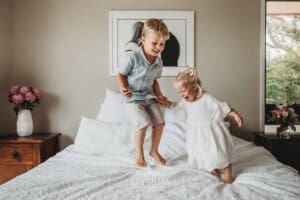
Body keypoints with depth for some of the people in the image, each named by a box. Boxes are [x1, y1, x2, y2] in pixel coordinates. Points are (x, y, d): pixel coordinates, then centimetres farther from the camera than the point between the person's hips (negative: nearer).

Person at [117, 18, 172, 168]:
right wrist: (123, 87, -25)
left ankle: (154, 150, 23)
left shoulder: (158, 62, 1)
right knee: (144, 123, -21)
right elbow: (120, 74, -8)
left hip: (149, 97, 6)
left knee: (159, 123, -3)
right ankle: (139, 152, 6)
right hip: (133, 98, -6)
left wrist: (160, 96, 5)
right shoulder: (132, 57, -19)